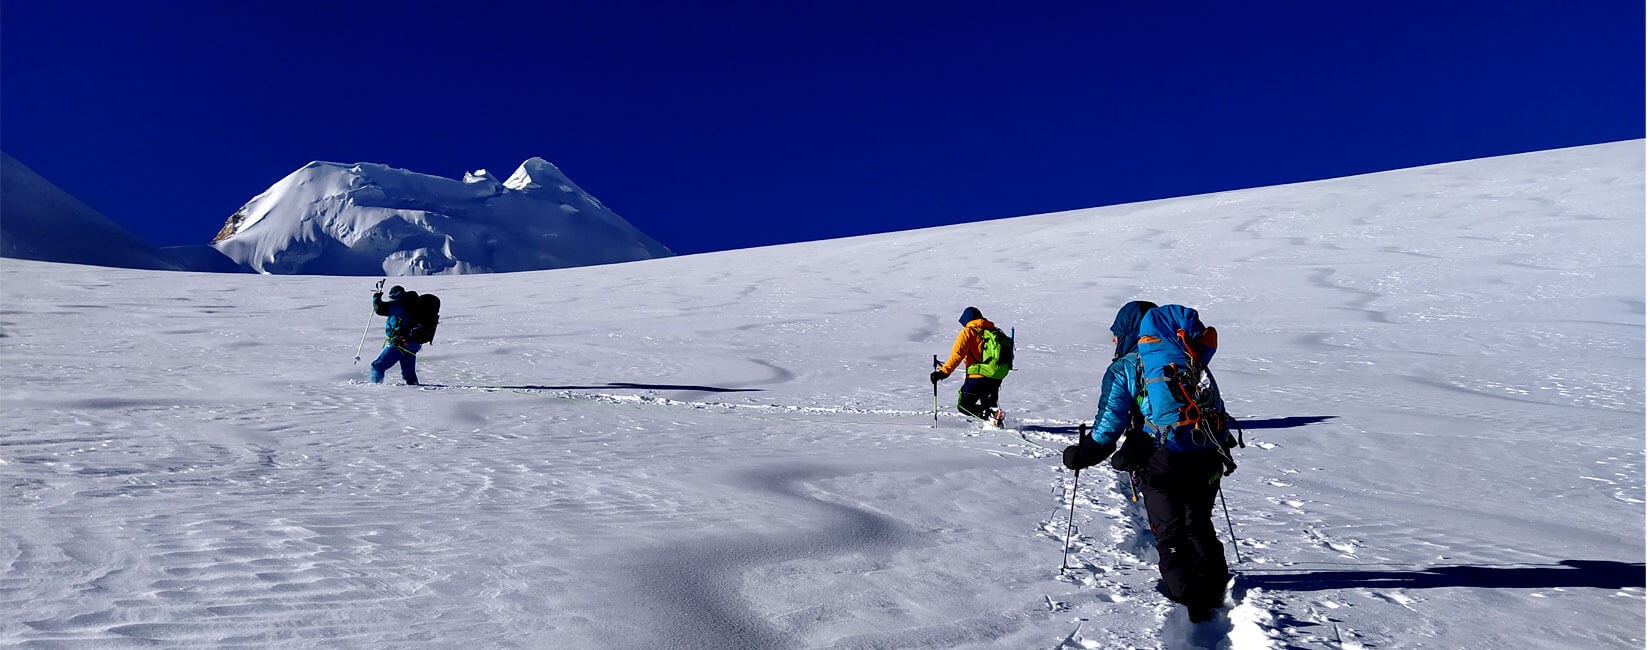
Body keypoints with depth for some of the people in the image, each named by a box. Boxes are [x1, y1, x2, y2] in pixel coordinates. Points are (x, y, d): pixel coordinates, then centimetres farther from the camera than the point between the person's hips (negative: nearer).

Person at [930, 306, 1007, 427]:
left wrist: (943, 372, -17)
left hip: (979, 376, -7)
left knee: (963, 405, 6)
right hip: (997, 378, 7)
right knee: (989, 406, 30)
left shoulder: (968, 332, -2)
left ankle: (989, 415, -17)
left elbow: (957, 355, -15)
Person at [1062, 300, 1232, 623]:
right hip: (1207, 456, 6)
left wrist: (1082, 455, 1)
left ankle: (1187, 597, 13)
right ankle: (1213, 589, 36)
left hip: (1161, 460, -5)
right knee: (1199, 524, 25)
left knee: (1170, 531, 12)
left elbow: (1110, 422, -10)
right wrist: (1221, 445, 34)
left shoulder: (1123, 369, -2)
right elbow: (1217, 408, 19)